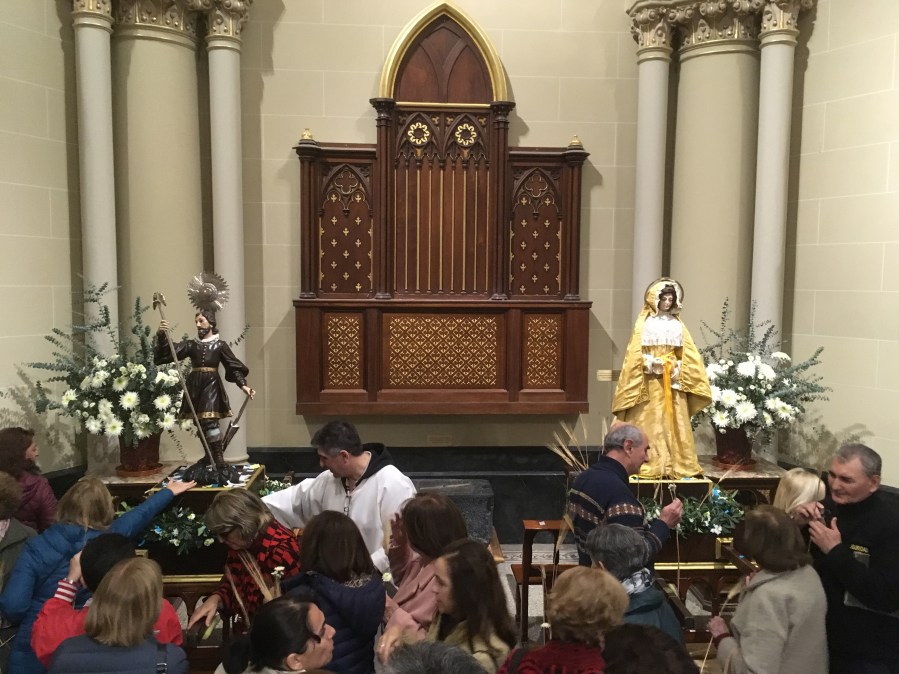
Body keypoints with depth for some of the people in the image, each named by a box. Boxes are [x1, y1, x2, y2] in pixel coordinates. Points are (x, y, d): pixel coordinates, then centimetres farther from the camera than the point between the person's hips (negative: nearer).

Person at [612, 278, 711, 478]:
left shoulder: (677, 324, 11)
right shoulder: (645, 323, -1)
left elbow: (688, 354, 10)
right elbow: (635, 354, -5)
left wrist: (678, 367, -6)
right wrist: (652, 362, -18)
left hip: (673, 379, 4)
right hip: (650, 380, -4)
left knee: (674, 422, 5)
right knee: (651, 424, -4)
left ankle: (676, 464, 12)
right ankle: (649, 465, 0)